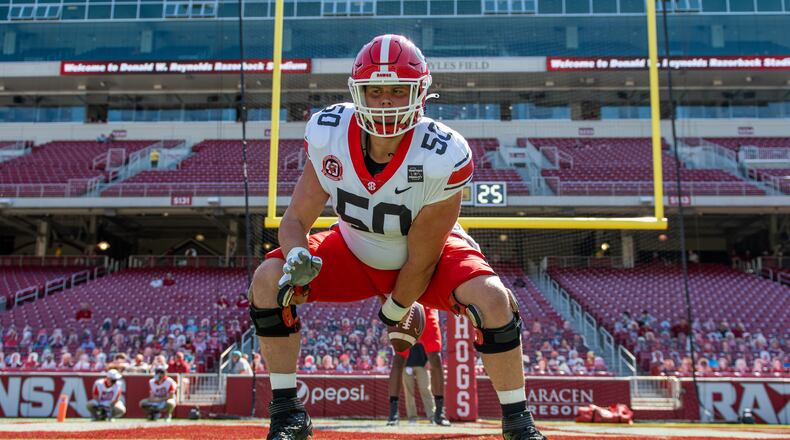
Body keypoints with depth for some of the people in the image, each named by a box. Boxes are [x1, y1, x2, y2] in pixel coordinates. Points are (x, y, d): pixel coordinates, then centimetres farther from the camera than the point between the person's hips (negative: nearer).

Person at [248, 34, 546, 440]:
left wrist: (395, 311, -12)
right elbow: (296, 219, -14)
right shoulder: (329, 136, -23)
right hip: (355, 253, 3)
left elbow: (422, 259, -22)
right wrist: (297, 257, -36)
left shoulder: (441, 159, -33)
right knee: (268, 279, -18)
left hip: (431, 254, -2)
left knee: (493, 300, -30)